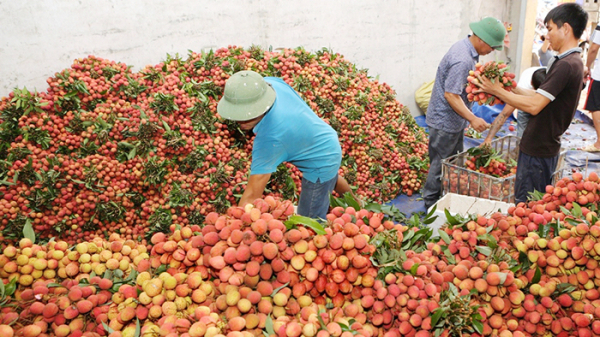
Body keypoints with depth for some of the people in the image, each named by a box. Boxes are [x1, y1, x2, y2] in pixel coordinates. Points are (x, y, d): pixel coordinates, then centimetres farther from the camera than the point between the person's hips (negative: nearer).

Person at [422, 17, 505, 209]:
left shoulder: (465, 48, 6)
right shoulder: (463, 60, -27)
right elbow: (450, 94, -28)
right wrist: (472, 119, -30)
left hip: (454, 120, 11)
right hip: (445, 121, -11)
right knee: (440, 165, 1)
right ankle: (431, 206, 15)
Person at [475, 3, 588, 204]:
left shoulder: (566, 65, -21)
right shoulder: (574, 62, 11)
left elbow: (534, 106, -25)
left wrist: (498, 91, -15)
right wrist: (509, 89, 5)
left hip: (538, 151, -10)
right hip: (546, 147, 10)